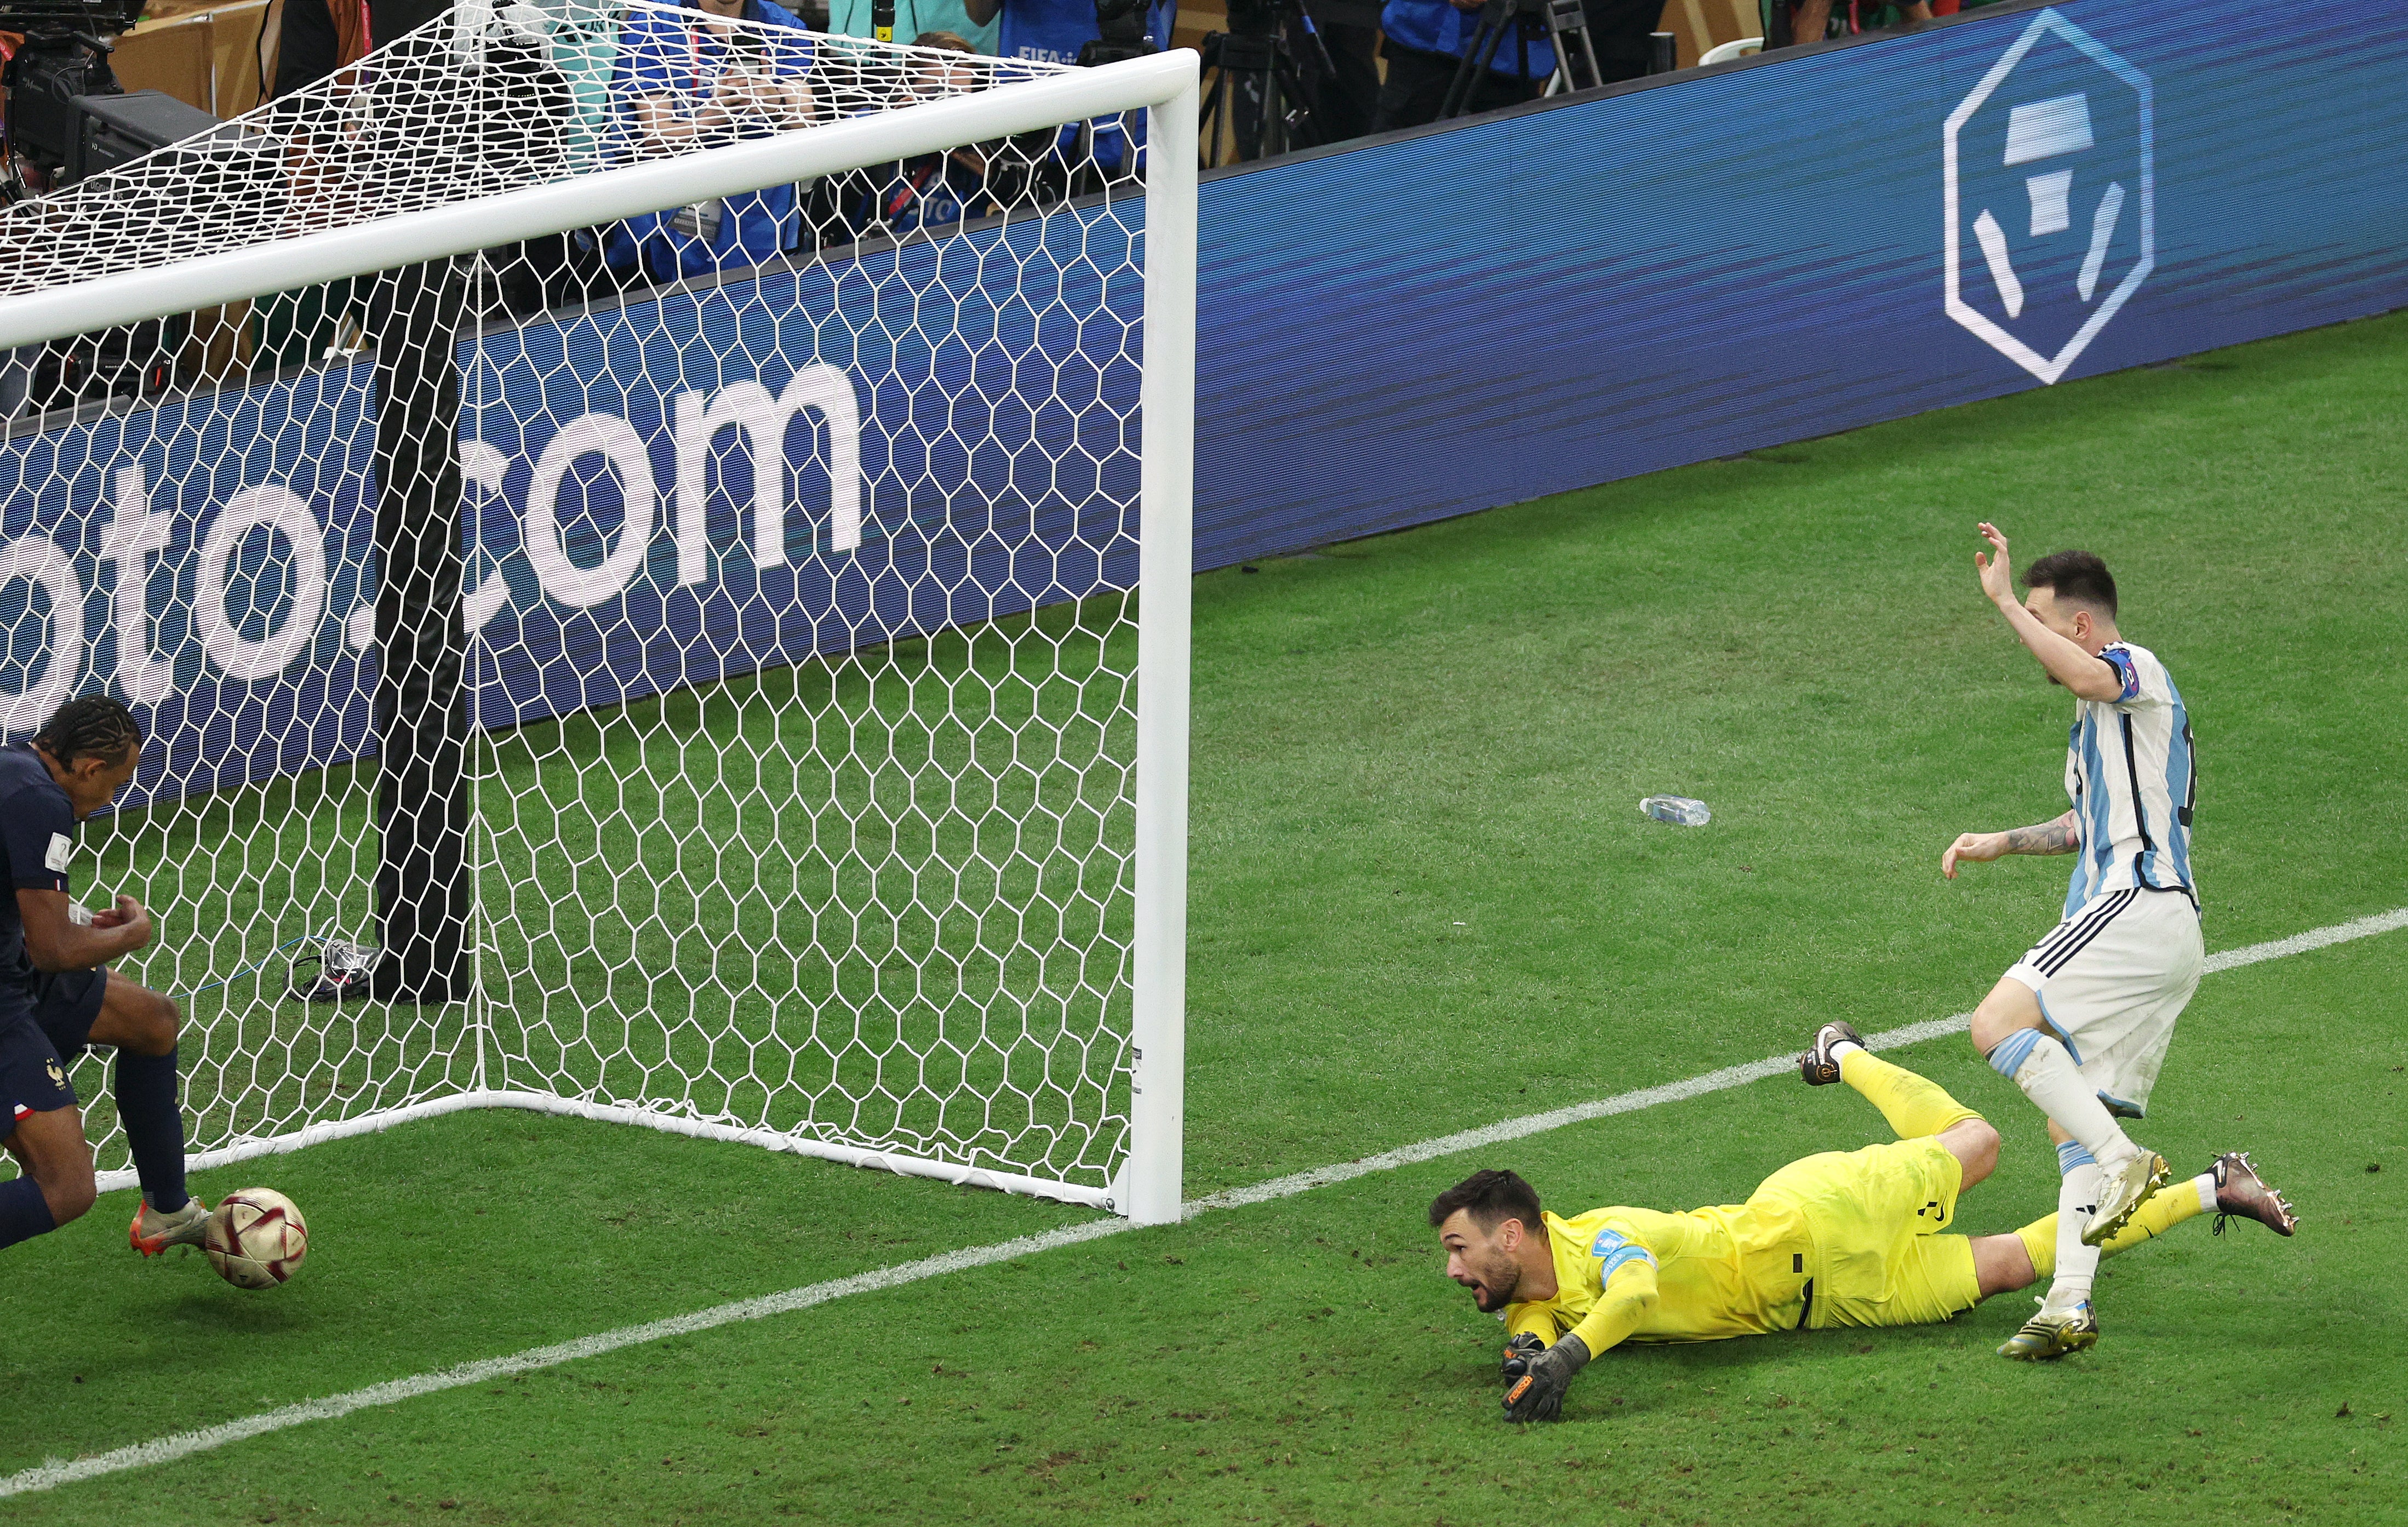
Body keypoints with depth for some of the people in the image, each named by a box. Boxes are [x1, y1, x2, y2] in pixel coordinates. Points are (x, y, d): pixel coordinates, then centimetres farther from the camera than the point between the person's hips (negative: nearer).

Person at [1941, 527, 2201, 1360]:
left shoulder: (2136, 667, -3)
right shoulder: (2099, 712, 27)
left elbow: (2088, 675, -30)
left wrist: (2004, 600, -26)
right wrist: (2003, 843, 34)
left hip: (2139, 906, -10)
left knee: (1999, 1024, -21)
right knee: (2075, 1124, 7)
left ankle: (2124, 1161, -27)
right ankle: (2071, 1305, 1)